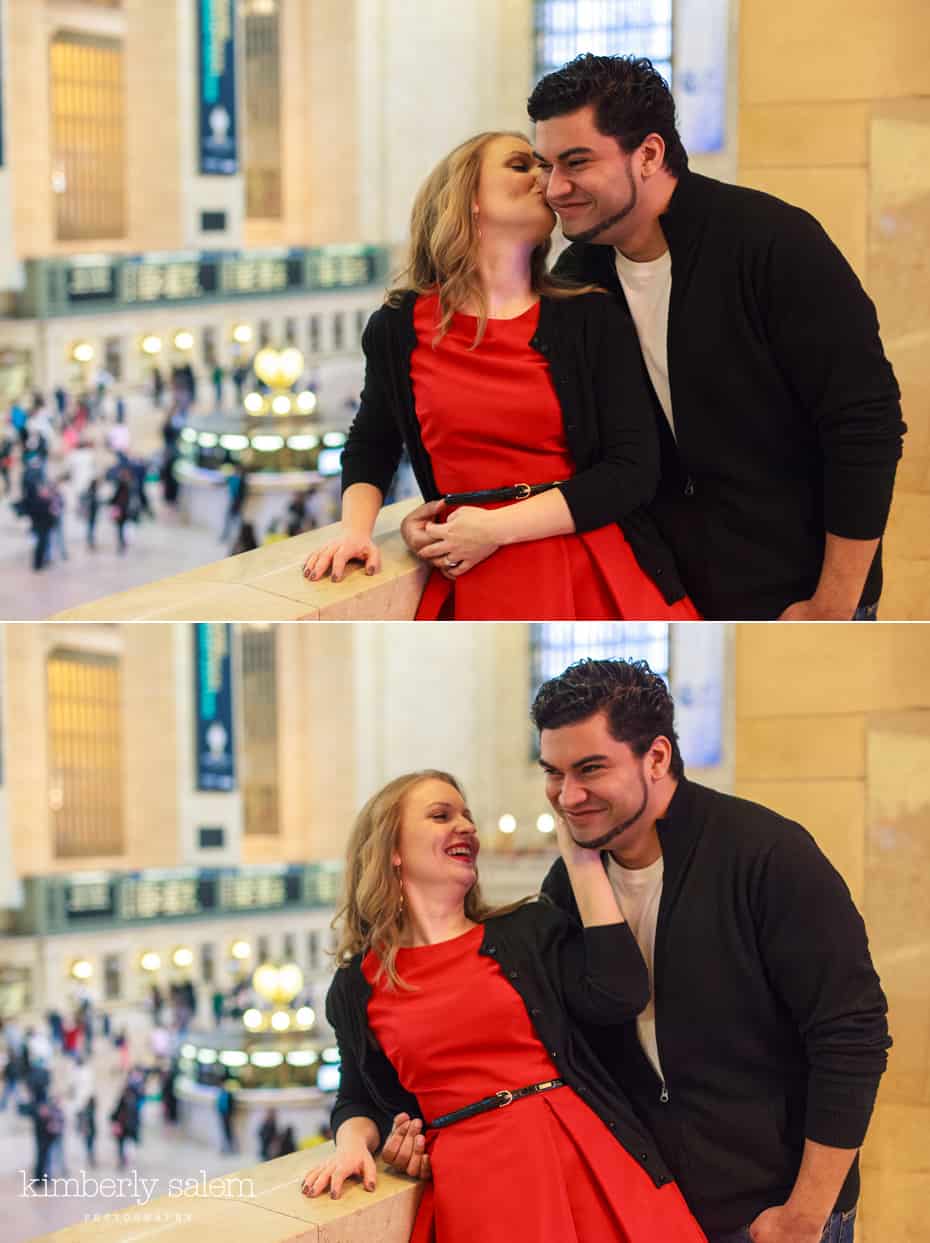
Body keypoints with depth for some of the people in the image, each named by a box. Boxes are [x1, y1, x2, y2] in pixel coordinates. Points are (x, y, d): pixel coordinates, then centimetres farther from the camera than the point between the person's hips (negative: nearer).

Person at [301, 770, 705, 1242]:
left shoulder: (530, 930, 9)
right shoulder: (357, 987, 8)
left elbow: (619, 996, -7)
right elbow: (360, 1100, 18)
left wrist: (580, 857, -4)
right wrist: (353, 1143, -7)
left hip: (584, 1155, 1)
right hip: (469, 1182, 0)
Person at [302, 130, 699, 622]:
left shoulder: (592, 318, 3)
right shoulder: (398, 328, 6)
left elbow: (633, 470, -4)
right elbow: (369, 446, 24)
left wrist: (498, 528, -10)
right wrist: (356, 530, 4)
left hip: (596, 576, 0)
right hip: (475, 585, 0)